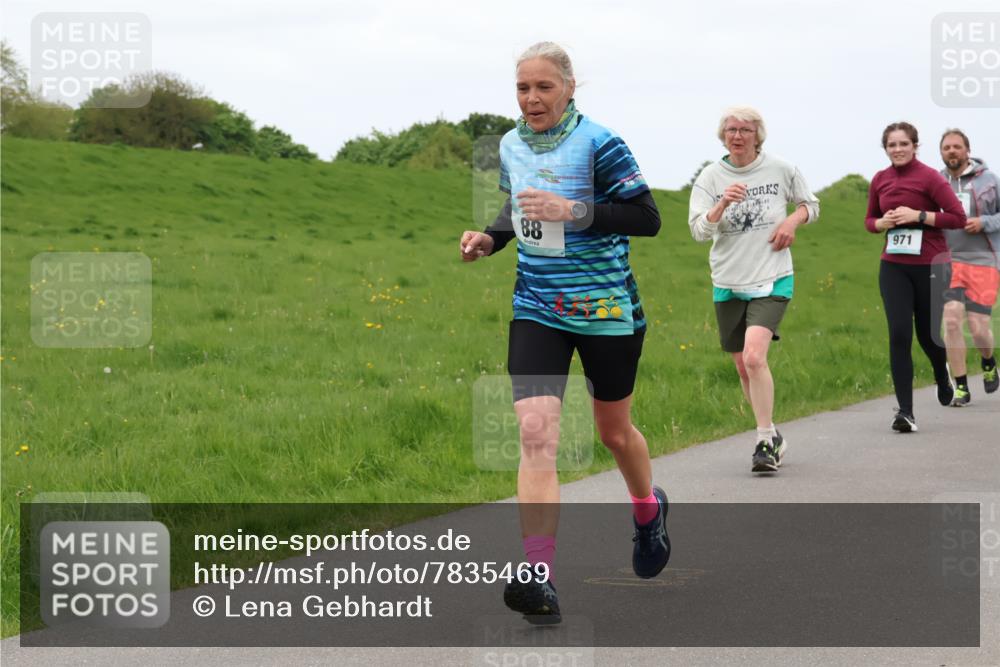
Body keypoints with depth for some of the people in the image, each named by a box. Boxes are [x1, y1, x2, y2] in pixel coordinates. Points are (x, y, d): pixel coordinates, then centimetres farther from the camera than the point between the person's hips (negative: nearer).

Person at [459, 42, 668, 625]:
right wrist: (491, 238, 3)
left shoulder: (598, 144, -13)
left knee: (614, 431, 15)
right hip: (536, 309, 4)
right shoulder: (511, 146, 5)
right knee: (535, 430, -15)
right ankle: (540, 580, -21)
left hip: (606, 310, -4)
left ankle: (649, 511, 49)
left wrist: (572, 211, -24)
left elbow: (648, 219, -14)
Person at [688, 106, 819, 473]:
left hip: (772, 280, -3)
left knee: (755, 356, -22)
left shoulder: (780, 169, 0)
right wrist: (723, 204, -26)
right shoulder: (710, 177, 0)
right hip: (728, 283, 3)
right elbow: (699, 230, -9)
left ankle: (765, 441, -14)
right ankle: (772, 437, 29)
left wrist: (793, 220, -6)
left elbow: (810, 204, 15)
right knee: (743, 368, 9)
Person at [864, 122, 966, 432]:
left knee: (927, 333, 9)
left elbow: (958, 217, -12)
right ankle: (905, 412, -10)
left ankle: (941, 373, 46)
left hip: (930, 266, -3)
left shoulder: (929, 178, -10)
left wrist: (919, 215, -19)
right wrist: (882, 222, -5)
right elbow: (870, 220, 18)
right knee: (899, 334, -10)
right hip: (893, 267, 3)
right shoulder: (880, 180, 5)